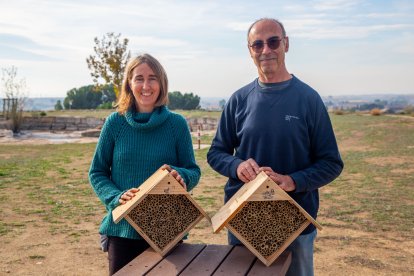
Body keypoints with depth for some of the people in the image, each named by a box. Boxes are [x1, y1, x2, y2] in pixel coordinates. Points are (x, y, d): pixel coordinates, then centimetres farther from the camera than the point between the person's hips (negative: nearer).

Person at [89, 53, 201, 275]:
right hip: (122, 228, 0)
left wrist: (180, 175, -22)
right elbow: (96, 172, 3)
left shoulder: (177, 123, -3)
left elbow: (193, 171, 1)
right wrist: (117, 197, -15)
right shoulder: (115, 122, -3)